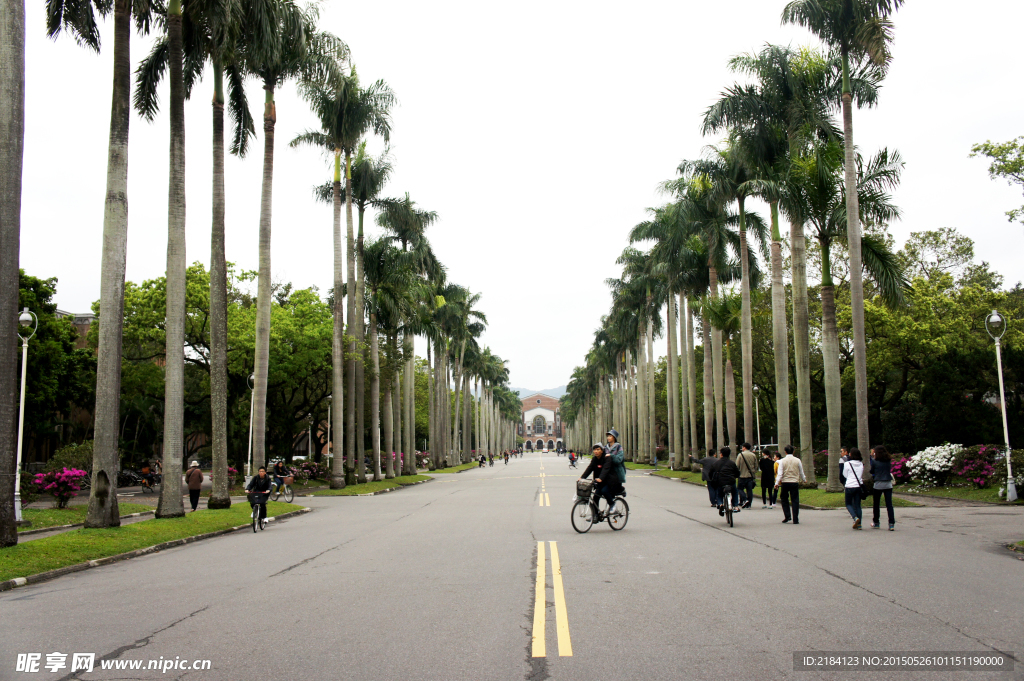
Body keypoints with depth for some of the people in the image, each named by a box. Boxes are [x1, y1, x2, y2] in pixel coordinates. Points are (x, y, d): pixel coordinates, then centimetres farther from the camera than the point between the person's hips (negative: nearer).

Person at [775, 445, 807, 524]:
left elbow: (780, 473, -9)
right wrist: (804, 480, 29)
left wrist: (777, 483, -6)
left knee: (784, 499, 16)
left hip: (785, 482, -1)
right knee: (795, 501, 3)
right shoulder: (797, 460, 1)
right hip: (795, 482, 1)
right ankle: (795, 520, 1)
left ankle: (787, 516, 5)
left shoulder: (782, 461, -3)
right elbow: (801, 473, 11)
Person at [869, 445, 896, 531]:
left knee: (876, 504, 12)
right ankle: (892, 524, -8)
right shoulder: (889, 461, 1)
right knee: (889, 504, 0)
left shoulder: (875, 462, -8)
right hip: (888, 484, 2)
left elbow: (872, 471, 3)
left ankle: (876, 523, 20)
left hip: (878, 485, -2)